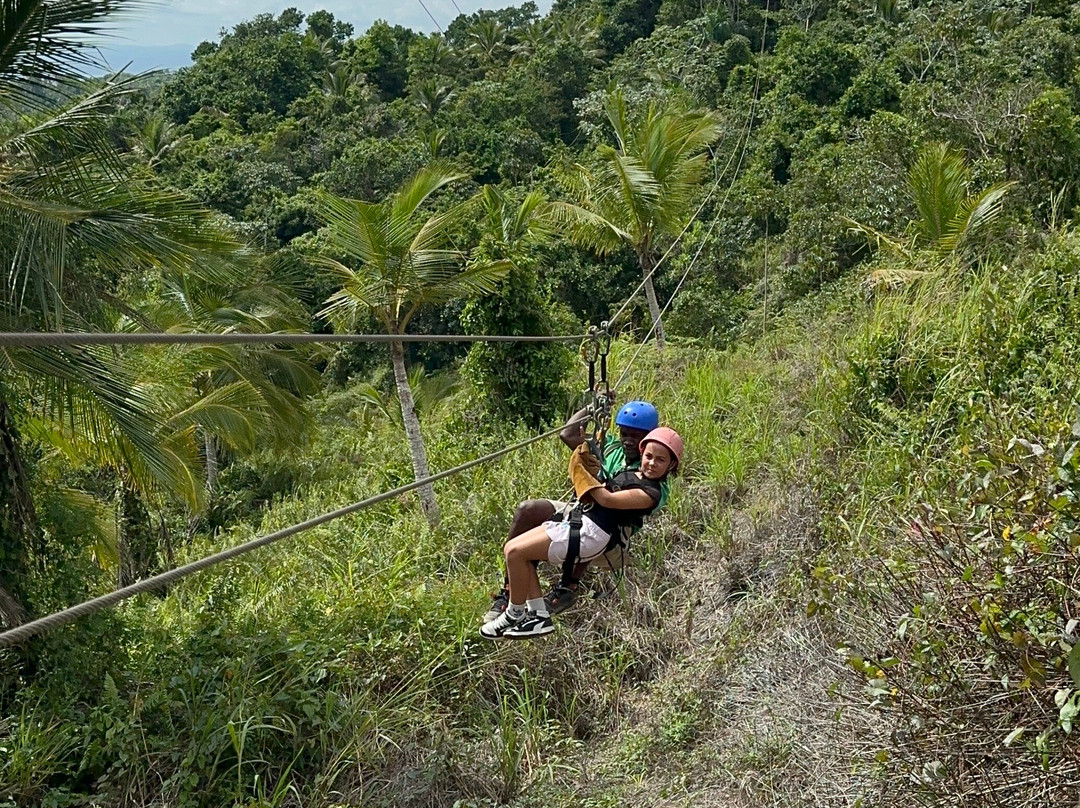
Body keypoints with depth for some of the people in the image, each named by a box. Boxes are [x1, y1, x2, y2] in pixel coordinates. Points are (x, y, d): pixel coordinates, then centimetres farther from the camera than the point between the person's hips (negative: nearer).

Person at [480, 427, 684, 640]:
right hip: (575, 519, 10)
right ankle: (539, 616, 7)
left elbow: (607, 500, -17)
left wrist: (583, 472, -8)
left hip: (591, 532, -10)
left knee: (515, 552, -14)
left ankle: (514, 615, 3)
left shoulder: (650, 494, -11)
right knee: (513, 549, 5)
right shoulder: (630, 473, 16)